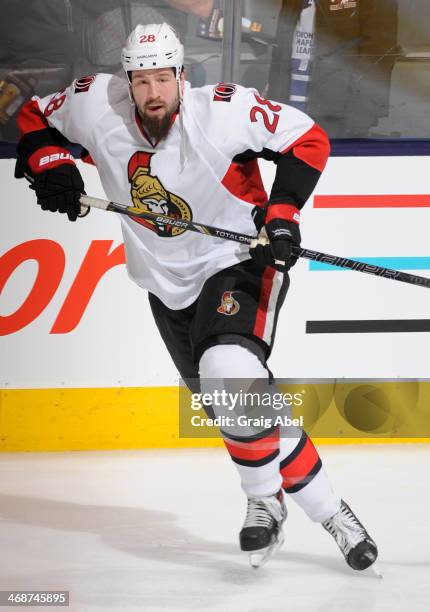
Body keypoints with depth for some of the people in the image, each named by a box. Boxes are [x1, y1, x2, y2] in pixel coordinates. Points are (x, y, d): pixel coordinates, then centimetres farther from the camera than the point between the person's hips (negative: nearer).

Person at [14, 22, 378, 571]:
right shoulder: (96, 105, -11)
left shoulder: (223, 112, -22)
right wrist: (50, 167, -10)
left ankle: (265, 502, -8)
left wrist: (282, 213, -22)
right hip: (167, 282, 5)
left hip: (240, 261, -5)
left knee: (231, 374, -29)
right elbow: (35, 118, 8)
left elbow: (307, 140, -13)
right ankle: (323, 508, 16)